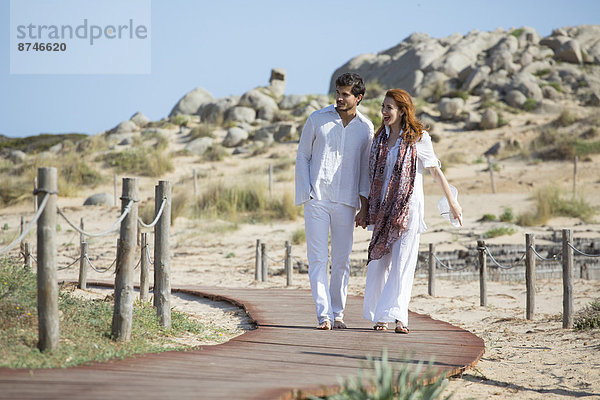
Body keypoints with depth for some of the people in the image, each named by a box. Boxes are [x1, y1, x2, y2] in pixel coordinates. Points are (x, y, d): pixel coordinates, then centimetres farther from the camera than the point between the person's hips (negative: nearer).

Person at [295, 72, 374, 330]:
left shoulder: (366, 128, 5)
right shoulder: (317, 120, 1)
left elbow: (365, 168, 12)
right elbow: (302, 157, 6)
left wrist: (364, 205, 4)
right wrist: (306, 193, -4)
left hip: (345, 202, 2)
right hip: (316, 199, -1)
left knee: (341, 260, 5)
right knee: (317, 258, -8)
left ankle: (338, 312, 16)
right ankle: (324, 315, -11)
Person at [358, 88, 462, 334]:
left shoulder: (418, 138, -3)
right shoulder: (381, 138, 11)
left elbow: (436, 171, 2)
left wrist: (452, 202, 4)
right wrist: (365, 210, 20)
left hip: (408, 207, -5)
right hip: (383, 207, 5)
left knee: (402, 262, -9)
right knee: (378, 261, 3)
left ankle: (398, 317, -10)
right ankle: (379, 317, 12)